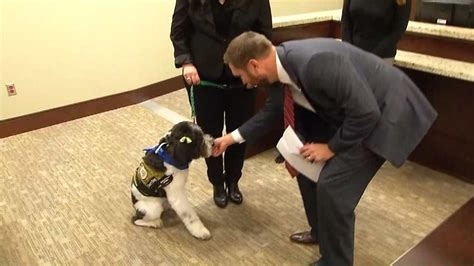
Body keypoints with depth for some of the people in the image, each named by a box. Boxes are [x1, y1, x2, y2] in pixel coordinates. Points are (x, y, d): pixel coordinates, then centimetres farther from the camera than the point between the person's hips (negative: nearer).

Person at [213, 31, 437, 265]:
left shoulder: (315, 63, -35)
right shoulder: (280, 63, -7)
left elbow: (366, 112, -30)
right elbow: (272, 110, 11)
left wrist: (332, 147, -18)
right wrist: (233, 137, 13)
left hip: (386, 110, -9)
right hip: (347, 112, 9)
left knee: (333, 186, -13)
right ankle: (321, 232, 33)